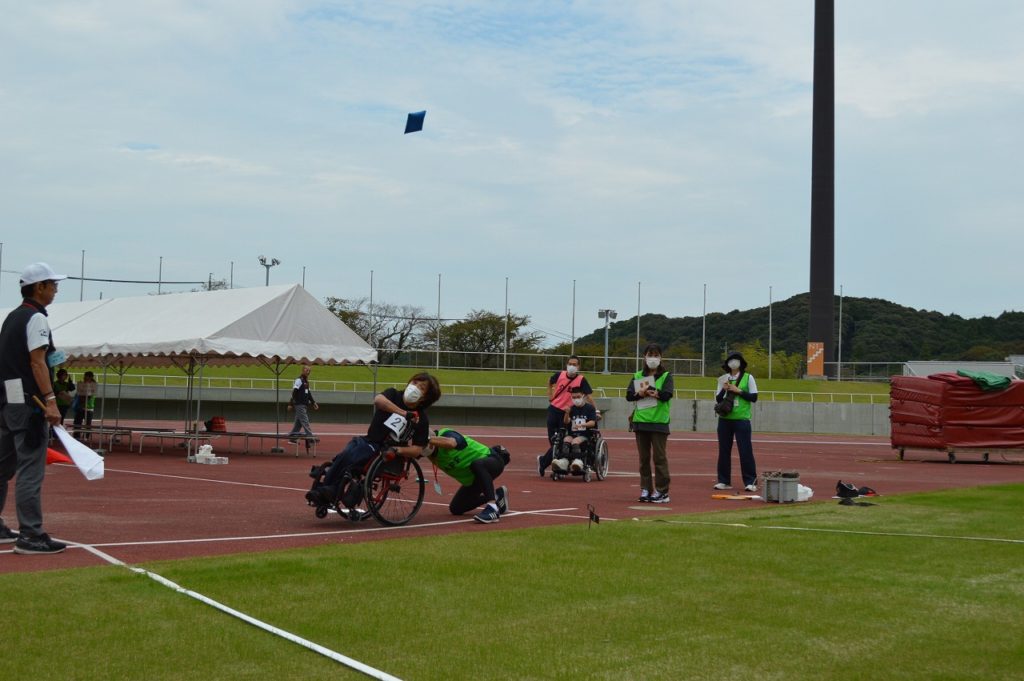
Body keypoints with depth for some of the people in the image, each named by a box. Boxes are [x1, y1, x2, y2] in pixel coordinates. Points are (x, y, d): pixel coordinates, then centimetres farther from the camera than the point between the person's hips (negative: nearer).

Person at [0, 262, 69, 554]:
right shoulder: (36, 318, -10)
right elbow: (37, 362, -18)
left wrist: (51, 359, 18)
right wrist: (50, 401, -22)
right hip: (28, 402, -10)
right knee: (30, 470, -10)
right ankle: (30, 535, -12)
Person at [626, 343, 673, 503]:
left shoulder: (666, 376, 3)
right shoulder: (638, 376, 12)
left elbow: (667, 394, -14)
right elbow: (629, 395, 0)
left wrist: (643, 392, -11)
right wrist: (642, 393, -18)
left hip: (659, 422, -4)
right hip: (640, 421, 4)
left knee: (659, 457, -4)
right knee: (644, 458, 7)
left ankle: (662, 491, 0)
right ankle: (645, 489, 14)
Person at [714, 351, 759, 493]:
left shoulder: (748, 378, 1)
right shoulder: (723, 379, 9)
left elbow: (754, 397, -3)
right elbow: (718, 400, 9)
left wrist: (738, 391, -11)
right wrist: (723, 390, -10)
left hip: (741, 419, -3)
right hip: (725, 419, 3)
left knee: (745, 451, -6)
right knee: (724, 450, 5)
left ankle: (750, 482, -2)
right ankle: (724, 481, 12)